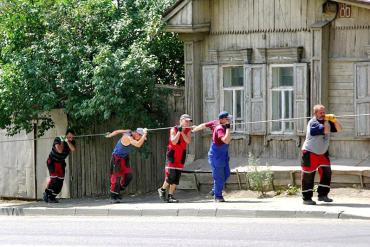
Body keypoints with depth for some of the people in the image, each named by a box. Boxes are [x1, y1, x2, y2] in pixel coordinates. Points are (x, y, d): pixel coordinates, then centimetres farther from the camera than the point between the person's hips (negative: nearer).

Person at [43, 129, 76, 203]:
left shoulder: (72, 142, -6)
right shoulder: (58, 139, -19)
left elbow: (73, 149, -27)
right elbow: (60, 150, -31)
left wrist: (67, 141, -28)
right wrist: (62, 141, -23)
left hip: (61, 162, 5)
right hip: (52, 161, -5)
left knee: (60, 180, -2)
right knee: (54, 177, -22)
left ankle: (52, 197, 6)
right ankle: (47, 193, -13)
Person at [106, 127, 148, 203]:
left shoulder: (129, 132, -2)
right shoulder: (128, 138, -29)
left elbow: (117, 131, 13)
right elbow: (138, 144, -42)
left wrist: (109, 135, 29)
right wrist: (145, 134, -38)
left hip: (124, 158, 9)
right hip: (117, 158, -9)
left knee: (128, 176, 1)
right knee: (116, 177, -10)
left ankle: (118, 191, 14)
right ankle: (113, 197, -6)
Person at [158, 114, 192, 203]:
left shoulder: (188, 131, 3)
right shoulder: (174, 130, -9)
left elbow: (188, 141, -12)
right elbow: (174, 142, -20)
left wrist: (182, 132, -20)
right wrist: (179, 131, -23)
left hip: (181, 155, 5)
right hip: (172, 155, -5)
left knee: (177, 177, 2)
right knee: (171, 175, -15)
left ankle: (170, 196, 7)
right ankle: (162, 189, 8)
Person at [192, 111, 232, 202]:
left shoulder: (217, 123, 0)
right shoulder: (220, 129, -26)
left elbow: (204, 125, 9)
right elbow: (226, 140, -41)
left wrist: (193, 129, 21)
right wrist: (228, 128, -35)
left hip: (223, 155, 10)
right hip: (216, 156, -10)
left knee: (226, 174, 13)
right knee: (219, 176, -2)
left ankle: (215, 190, 27)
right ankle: (218, 196, 10)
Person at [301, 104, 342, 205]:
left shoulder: (326, 122, 6)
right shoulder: (313, 123, -18)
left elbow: (339, 129, 4)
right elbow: (326, 130, -30)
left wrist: (334, 119, -10)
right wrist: (326, 120, -16)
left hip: (322, 153, 8)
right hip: (310, 153, -7)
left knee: (326, 173, 2)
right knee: (308, 176, -4)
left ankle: (322, 195, 10)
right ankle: (306, 198, 1)